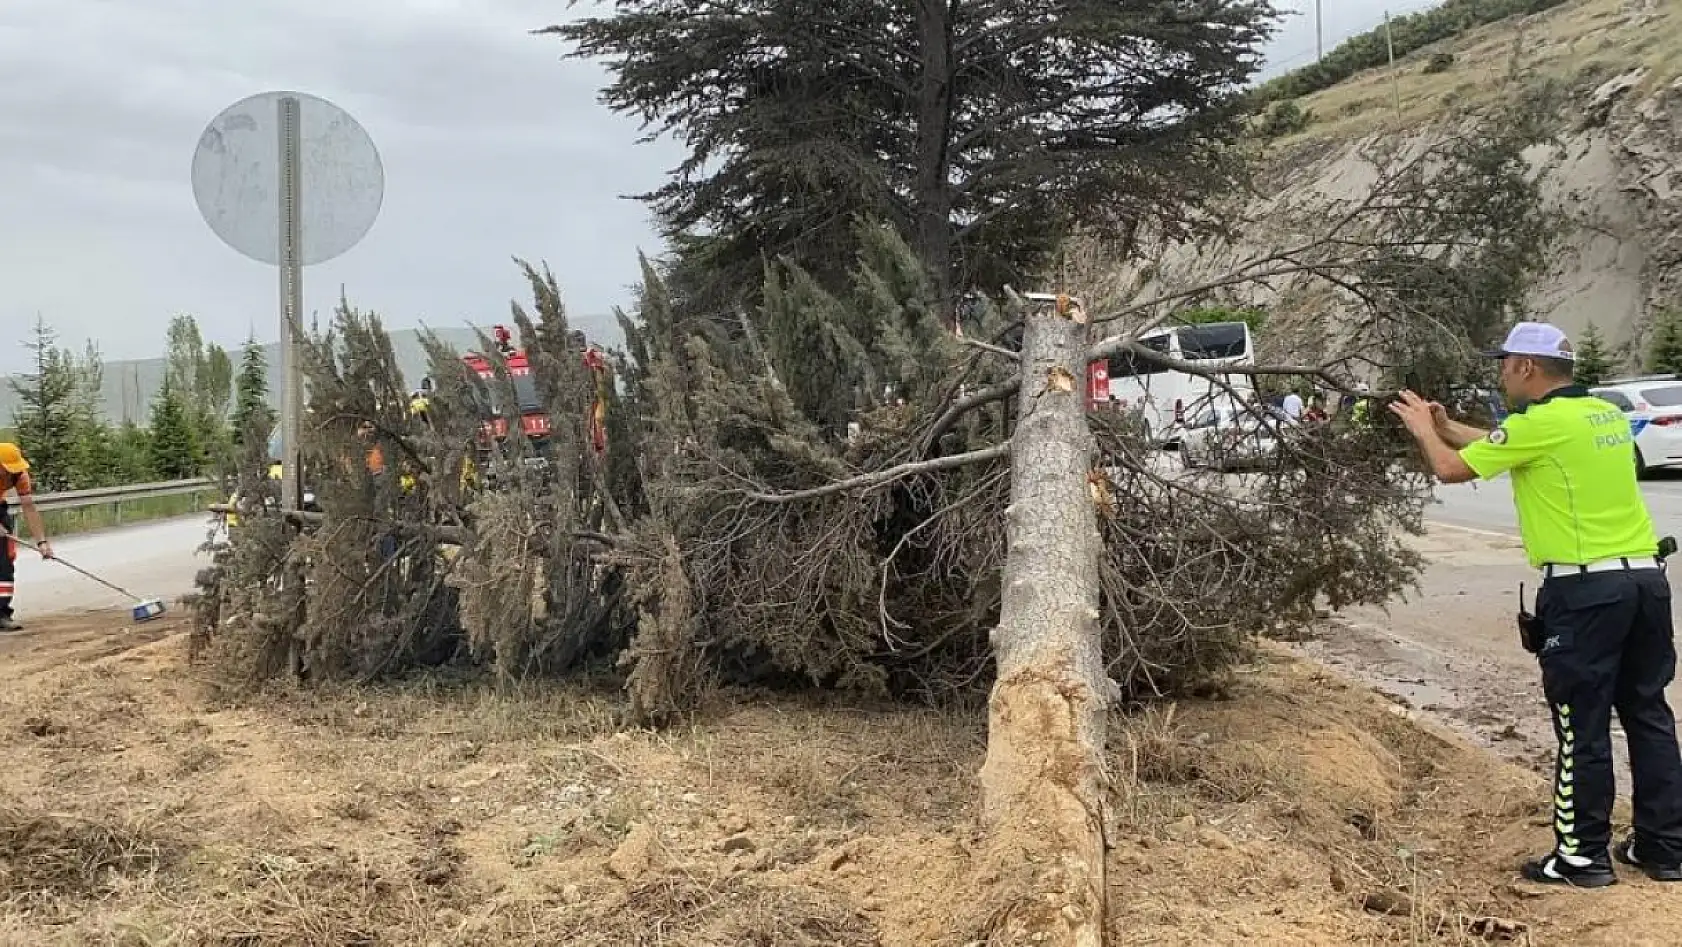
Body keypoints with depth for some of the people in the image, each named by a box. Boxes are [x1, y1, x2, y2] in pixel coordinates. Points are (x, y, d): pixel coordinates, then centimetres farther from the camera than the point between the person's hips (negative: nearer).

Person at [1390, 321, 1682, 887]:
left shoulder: (1542, 423, -12)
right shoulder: (1606, 414, 13)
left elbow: (1451, 469, -4)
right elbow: (1504, 448, 25)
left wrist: (1423, 428, 14)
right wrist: (1447, 425, 29)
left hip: (1584, 590, -8)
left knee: (1583, 728, 1)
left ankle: (1583, 856, 9)